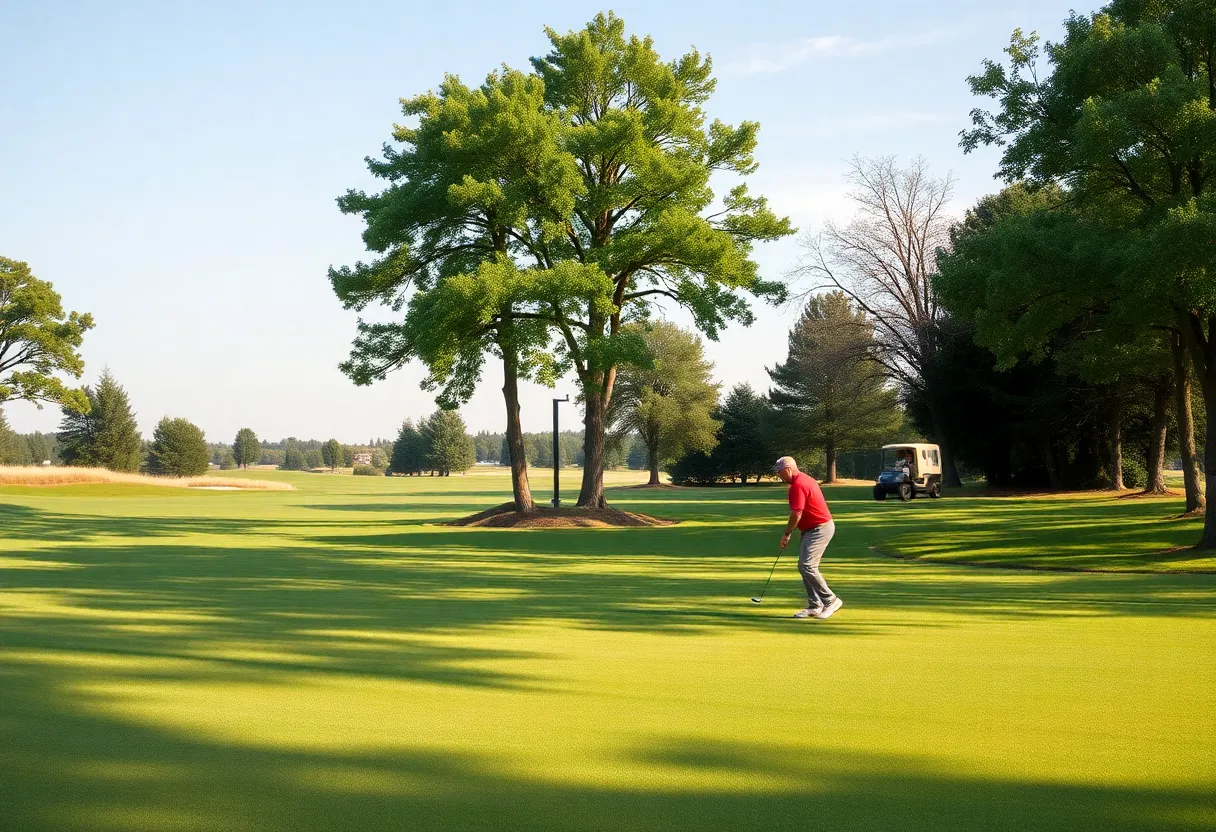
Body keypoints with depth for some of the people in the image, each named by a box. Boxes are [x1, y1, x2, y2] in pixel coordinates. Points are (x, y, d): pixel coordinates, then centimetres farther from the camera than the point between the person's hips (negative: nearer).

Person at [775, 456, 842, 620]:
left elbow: (796, 515, -21)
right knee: (806, 567, 9)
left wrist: (786, 534, -9)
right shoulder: (804, 480, 16)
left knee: (806, 566, -15)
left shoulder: (798, 485, -18)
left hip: (819, 529, -11)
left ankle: (830, 600, -9)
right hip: (815, 528, 11)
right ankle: (814, 606, 10)